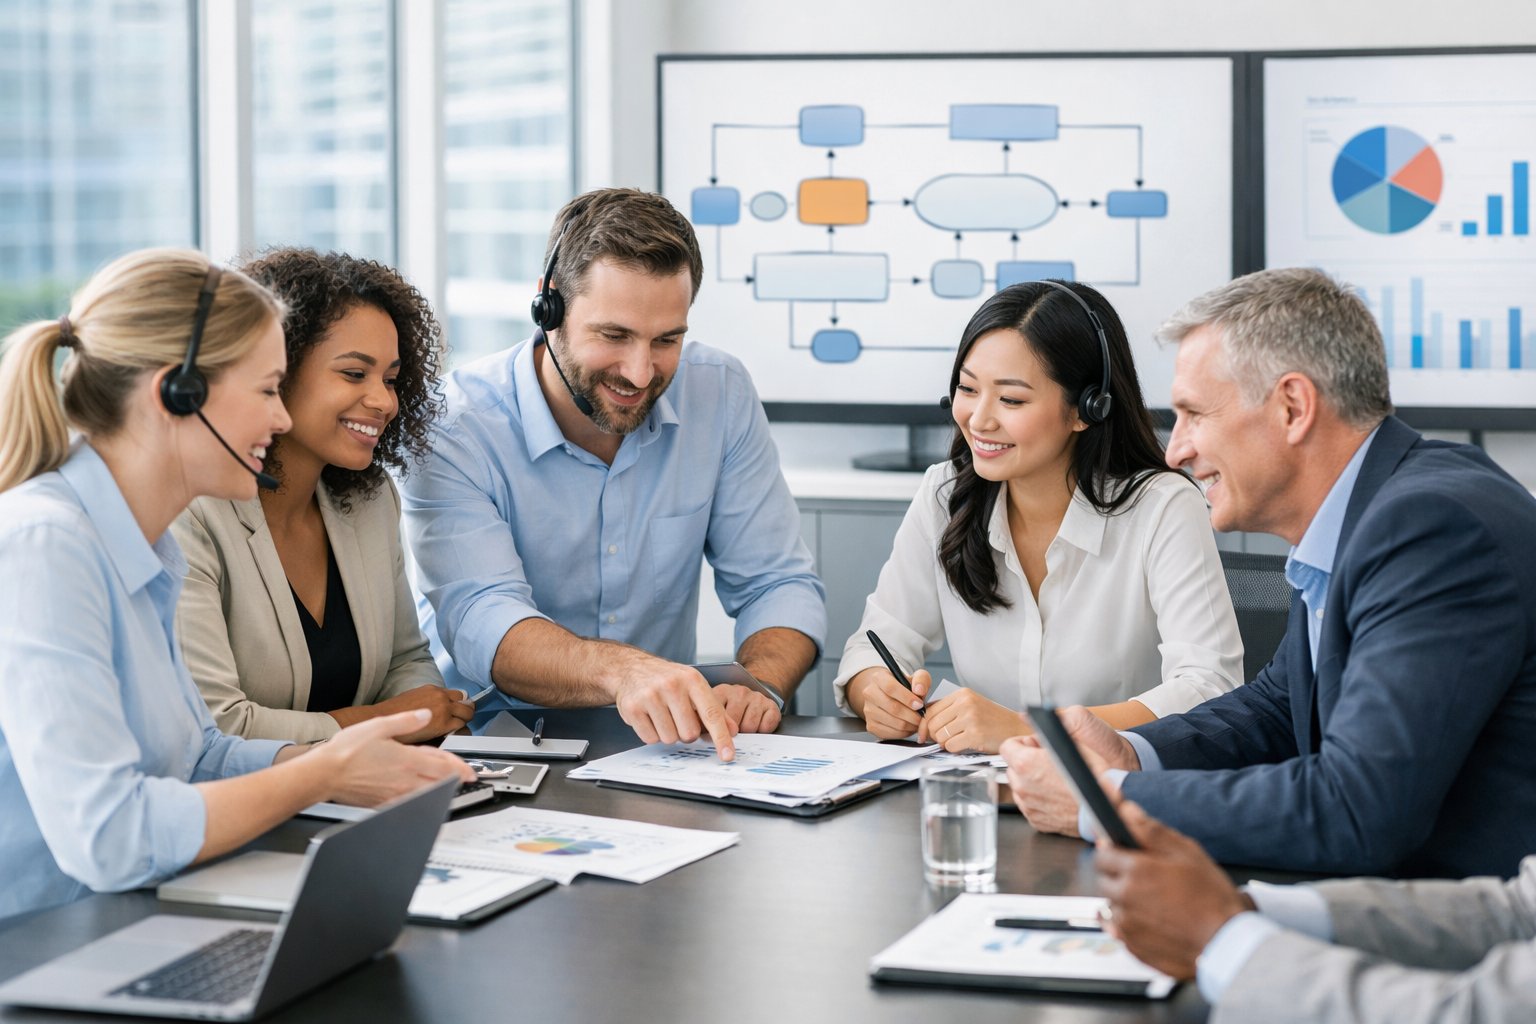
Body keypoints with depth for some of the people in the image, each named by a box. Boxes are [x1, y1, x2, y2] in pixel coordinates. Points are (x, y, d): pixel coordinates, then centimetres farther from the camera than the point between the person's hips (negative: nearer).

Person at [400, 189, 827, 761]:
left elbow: (777, 585, 0)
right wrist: (622, 671, -49)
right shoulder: (454, 428, -15)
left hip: (667, 747, 4)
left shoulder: (720, 395, -2)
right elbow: (480, 622, -29)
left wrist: (759, 684, -24)